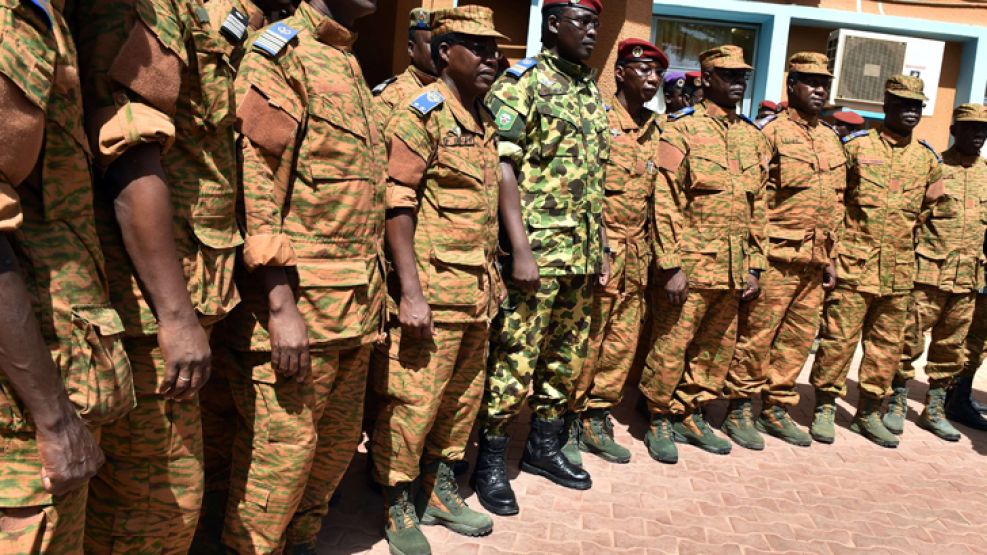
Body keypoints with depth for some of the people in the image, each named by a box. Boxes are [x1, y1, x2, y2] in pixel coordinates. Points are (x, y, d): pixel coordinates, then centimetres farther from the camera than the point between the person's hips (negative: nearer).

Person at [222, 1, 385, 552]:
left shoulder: (350, 66, 18)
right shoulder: (280, 52, -7)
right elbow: (255, 183, -16)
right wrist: (281, 306, -21)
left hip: (358, 306, 9)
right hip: (300, 299, -8)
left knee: (341, 438, 16)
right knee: (282, 446, 0)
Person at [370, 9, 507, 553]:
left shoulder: (485, 121, 15)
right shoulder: (421, 114, -9)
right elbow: (398, 206, -14)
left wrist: (493, 275, 18)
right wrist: (410, 292, -20)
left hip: (477, 291, 8)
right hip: (434, 291, -8)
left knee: (464, 397, 16)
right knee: (412, 402, 0)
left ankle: (440, 489, 32)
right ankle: (398, 507, 18)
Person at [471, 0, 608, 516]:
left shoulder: (591, 92, 16)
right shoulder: (522, 83, -6)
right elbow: (503, 167, -14)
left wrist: (600, 248, 16)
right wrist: (520, 250, -20)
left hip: (581, 255, 7)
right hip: (536, 252, -7)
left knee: (566, 356, 15)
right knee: (514, 356, -2)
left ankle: (544, 444, 31)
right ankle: (491, 461, 12)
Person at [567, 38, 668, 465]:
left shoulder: (655, 131, 15)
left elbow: (659, 198, 18)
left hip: (636, 255, 7)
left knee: (623, 341, 11)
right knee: (585, 339, -1)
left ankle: (596, 419, 24)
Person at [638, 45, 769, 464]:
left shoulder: (754, 137, 13)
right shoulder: (681, 131, -5)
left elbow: (758, 207, 15)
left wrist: (755, 266, 11)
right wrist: (671, 266, -15)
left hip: (734, 269, 6)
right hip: (691, 266, -6)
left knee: (717, 348, 13)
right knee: (672, 346, 0)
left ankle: (691, 415, 28)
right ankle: (660, 420, 16)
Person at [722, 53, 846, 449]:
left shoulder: (831, 139, 17)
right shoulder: (771, 131, -5)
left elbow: (836, 204, 20)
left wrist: (829, 259, 17)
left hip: (814, 260, 7)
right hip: (777, 257, -7)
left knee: (799, 338, 11)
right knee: (756, 336, -2)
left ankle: (777, 409, 24)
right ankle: (740, 411, 11)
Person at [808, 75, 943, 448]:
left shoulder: (927, 157, 11)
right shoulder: (856, 145, -1)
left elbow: (932, 206, 23)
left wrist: (905, 232, 13)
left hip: (900, 271, 5)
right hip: (854, 264, -4)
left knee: (887, 345, 10)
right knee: (838, 338, -2)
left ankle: (869, 413, 23)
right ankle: (825, 409, 12)